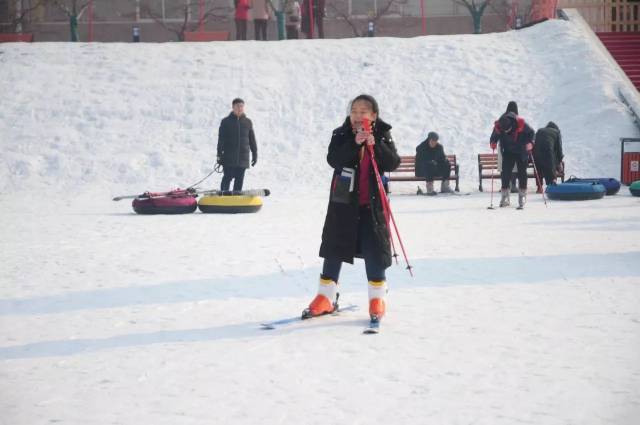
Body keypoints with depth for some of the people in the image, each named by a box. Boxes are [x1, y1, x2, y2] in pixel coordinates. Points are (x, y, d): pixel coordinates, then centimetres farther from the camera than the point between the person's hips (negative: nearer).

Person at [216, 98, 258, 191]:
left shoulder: (247, 122, 9)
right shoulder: (226, 121, 0)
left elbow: (252, 140, 14)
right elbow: (221, 139, -1)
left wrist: (255, 154, 12)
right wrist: (219, 155, -6)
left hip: (243, 158, 3)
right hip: (228, 157, -3)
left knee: (239, 180, 5)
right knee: (227, 178, -3)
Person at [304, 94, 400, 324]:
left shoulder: (382, 136, 0)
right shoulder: (341, 135, -2)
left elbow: (393, 163, -12)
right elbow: (333, 159, -18)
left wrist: (375, 145, -25)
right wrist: (355, 143, -29)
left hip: (372, 204, 0)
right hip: (343, 203, 1)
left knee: (375, 252, -1)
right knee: (334, 251, 6)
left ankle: (377, 298, 13)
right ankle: (326, 297, 17)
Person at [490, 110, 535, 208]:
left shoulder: (521, 124, -26)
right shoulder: (498, 127, -20)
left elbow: (531, 133, -9)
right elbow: (494, 137, -1)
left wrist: (530, 142, -24)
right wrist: (493, 143, -21)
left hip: (521, 153, -1)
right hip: (508, 153, 1)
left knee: (522, 173, -1)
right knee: (505, 173, -7)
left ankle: (522, 196, 9)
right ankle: (505, 197, 0)